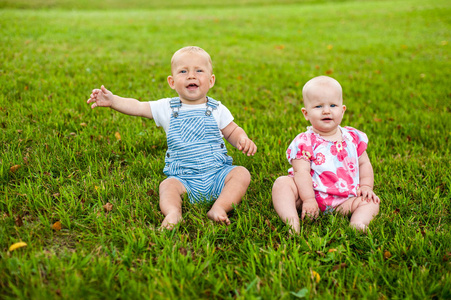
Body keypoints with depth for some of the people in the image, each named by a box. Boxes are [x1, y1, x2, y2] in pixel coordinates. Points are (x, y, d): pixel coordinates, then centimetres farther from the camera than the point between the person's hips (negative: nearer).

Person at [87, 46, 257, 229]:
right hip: (183, 178, 0)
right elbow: (138, 107, 6)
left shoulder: (217, 110, 5)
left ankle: (219, 208, -35)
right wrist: (112, 100, -8)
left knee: (241, 173, -23)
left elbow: (232, 131, 14)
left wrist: (243, 140, -8)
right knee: (168, 185, -27)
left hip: (217, 174, 0)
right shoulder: (167, 108, 5)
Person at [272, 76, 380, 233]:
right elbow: (302, 172, -15)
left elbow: (364, 164, 16)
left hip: (343, 201, 4)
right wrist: (308, 200, -23)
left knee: (372, 202, -12)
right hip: (312, 195, -3)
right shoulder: (304, 142, -8)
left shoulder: (353, 137, 6)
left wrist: (366, 186, 1)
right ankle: (292, 221, -38)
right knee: (282, 183, -24)